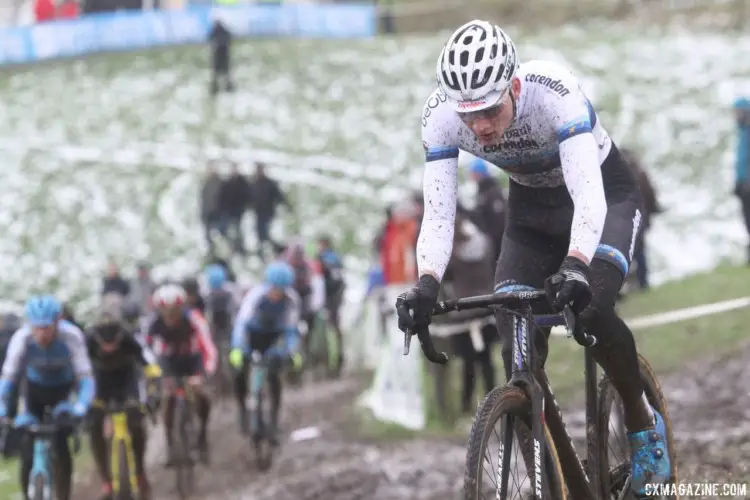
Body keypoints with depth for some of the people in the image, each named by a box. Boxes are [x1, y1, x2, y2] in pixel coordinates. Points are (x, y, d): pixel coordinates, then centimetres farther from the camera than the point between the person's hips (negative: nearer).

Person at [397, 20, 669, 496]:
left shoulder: (556, 93, -37)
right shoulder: (440, 115, -26)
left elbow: (588, 197, -44)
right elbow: (438, 214, -27)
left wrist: (575, 267, -62)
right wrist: (427, 286, -45)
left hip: (605, 195, -4)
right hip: (533, 208, 4)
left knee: (591, 307, -30)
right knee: (518, 351, -12)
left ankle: (643, 422, -4)